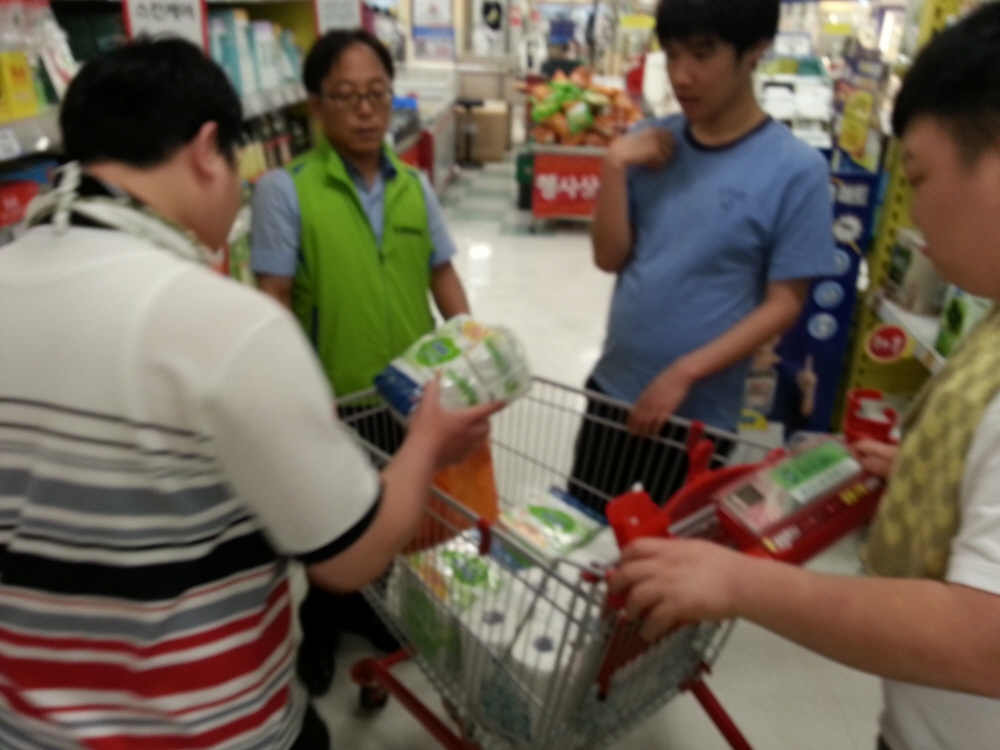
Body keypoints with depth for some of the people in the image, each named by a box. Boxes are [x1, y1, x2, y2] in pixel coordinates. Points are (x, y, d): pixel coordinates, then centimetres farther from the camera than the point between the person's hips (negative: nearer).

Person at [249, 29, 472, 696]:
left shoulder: (414, 184, 0)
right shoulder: (285, 189, -14)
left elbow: (442, 274, 6)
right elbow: (275, 304, -14)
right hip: (334, 398, -4)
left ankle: (371, 604, 50)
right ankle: (322, 623, 46)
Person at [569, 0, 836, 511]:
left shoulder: (796, 169, -14)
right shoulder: (651, 142, -2)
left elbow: (784, 304, -13)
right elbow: (610, 258, -2)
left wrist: (683, 374, -19)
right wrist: (615, 167, -15)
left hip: (700, 409, -4)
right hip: (613, 386, 4)